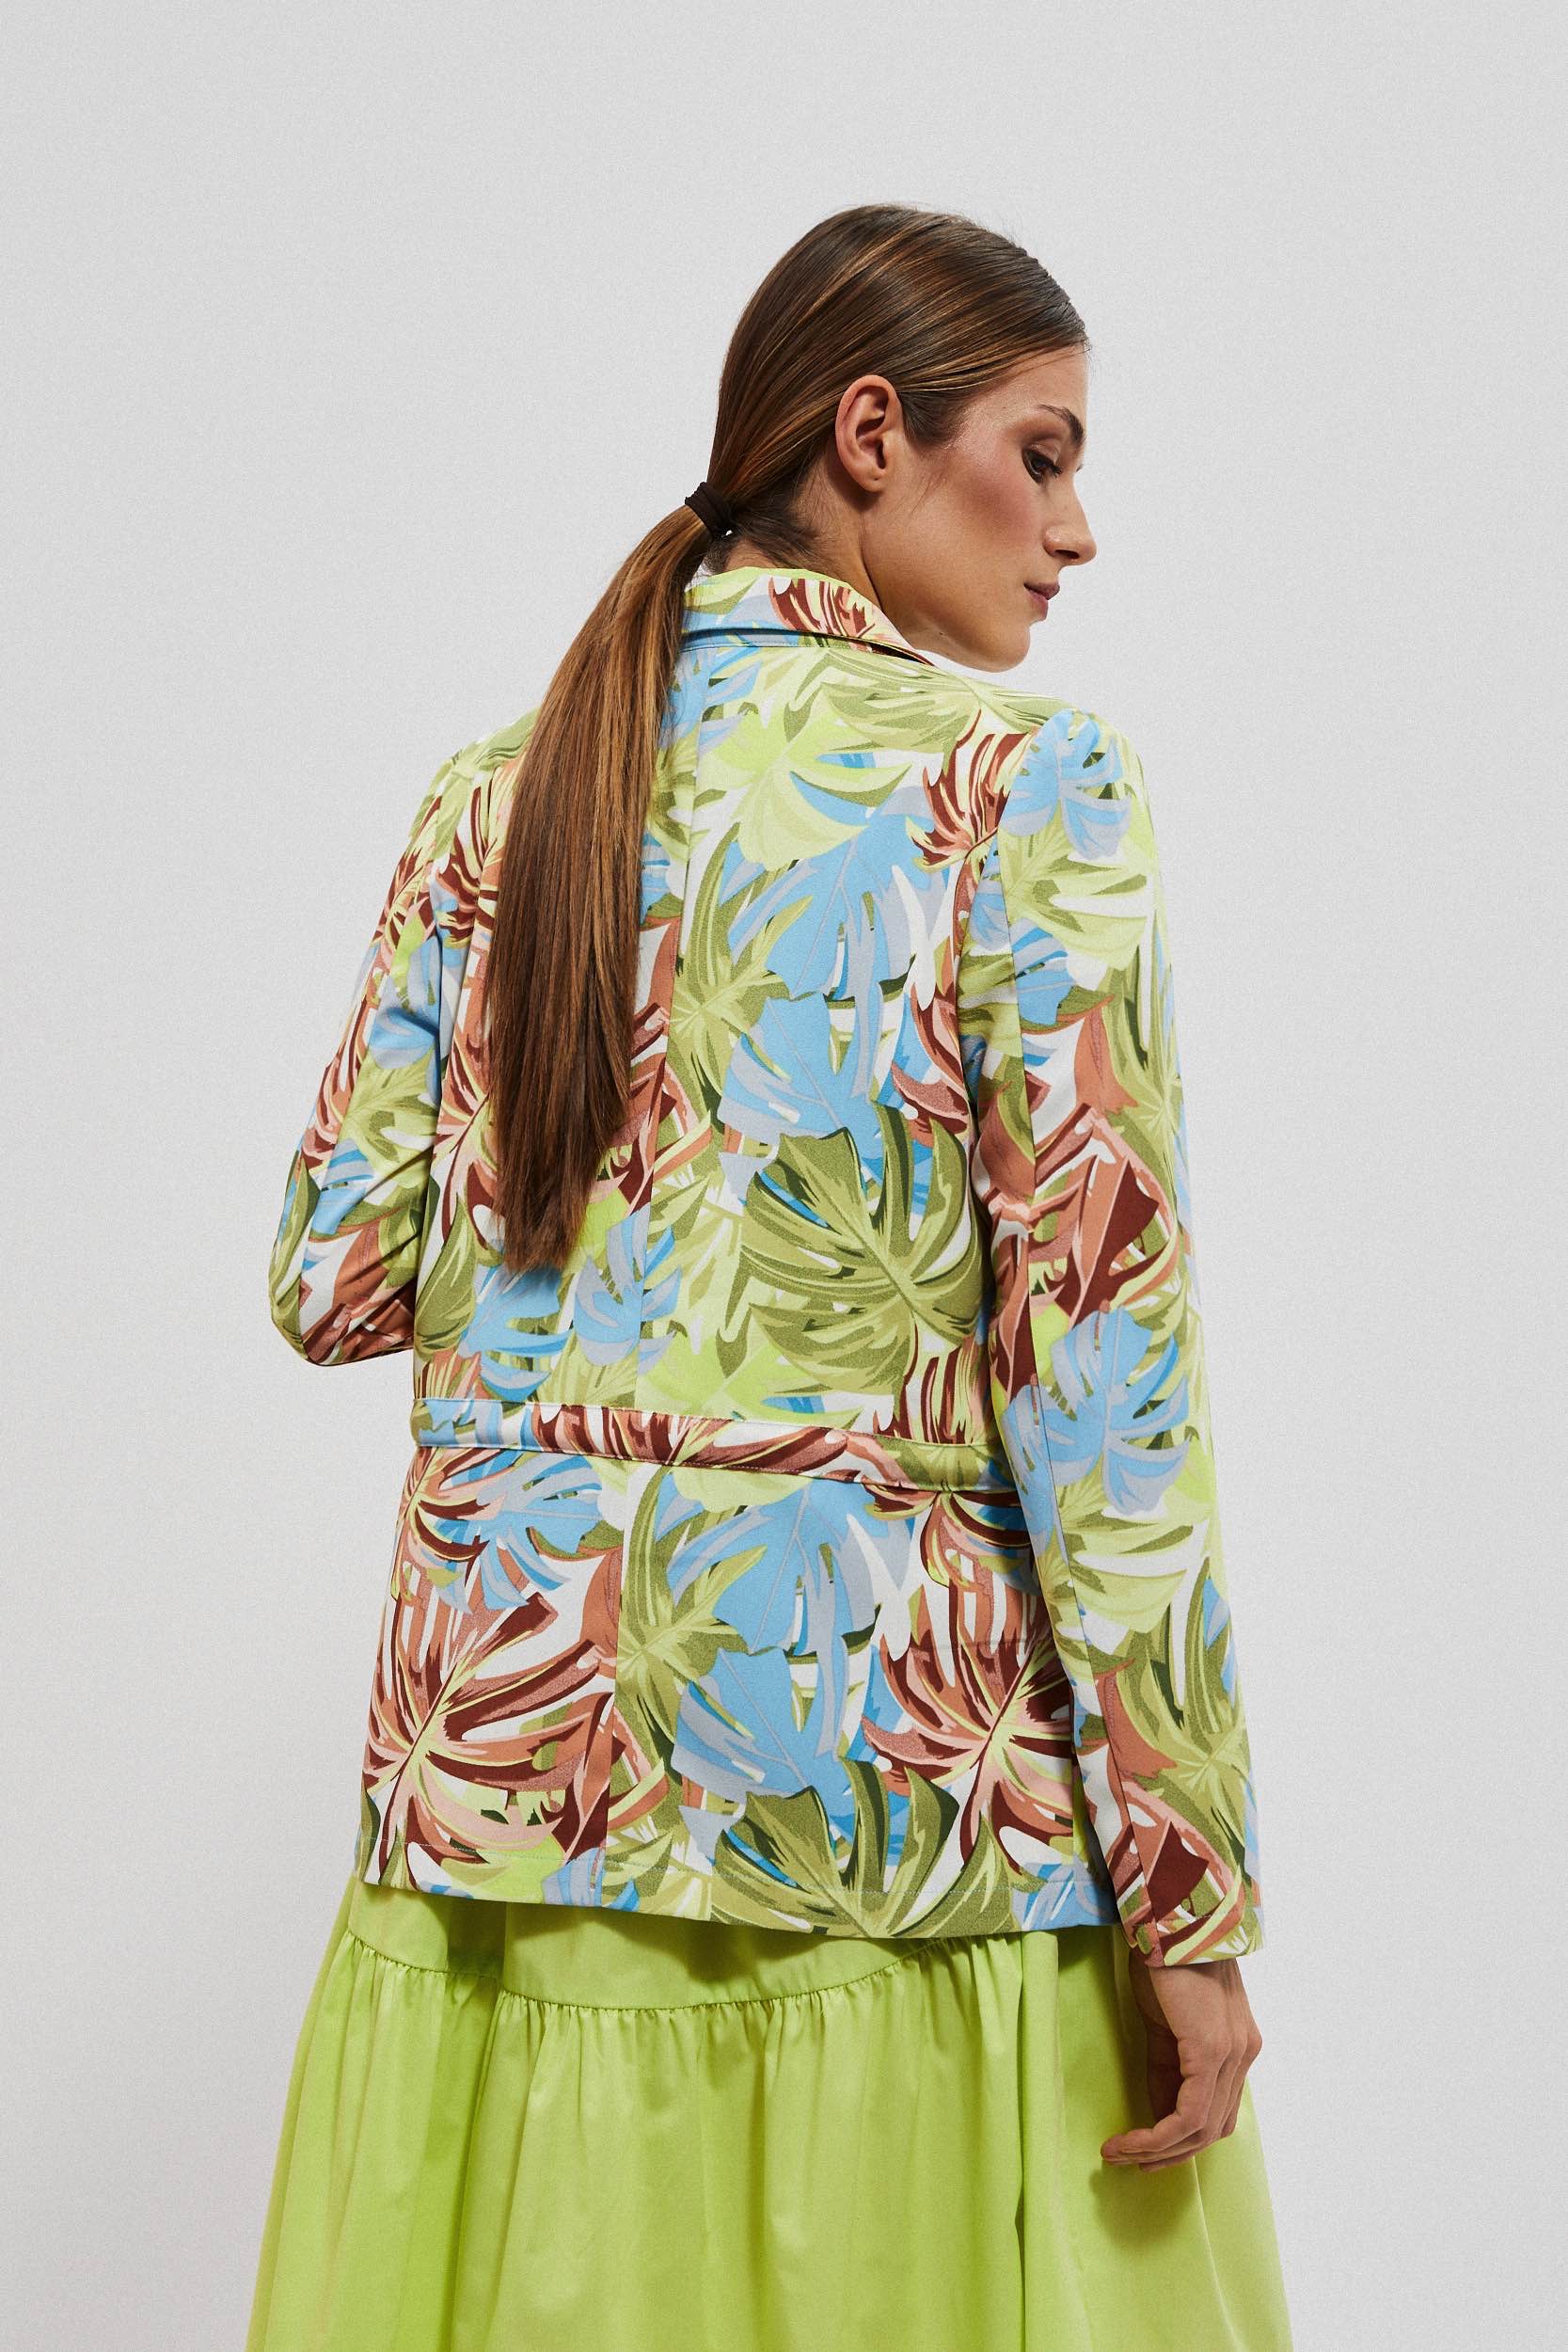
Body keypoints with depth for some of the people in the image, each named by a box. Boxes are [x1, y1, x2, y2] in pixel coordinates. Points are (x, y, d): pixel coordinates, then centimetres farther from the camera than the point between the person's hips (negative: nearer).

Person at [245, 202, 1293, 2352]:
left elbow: (334, 1282, 5)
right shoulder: (1022, 786, -8)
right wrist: (1189, 1898, -9)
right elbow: (1102, 1365, -13)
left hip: (509, 1737, 5)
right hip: (897, 1757, -4)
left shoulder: (499, 798, 6)